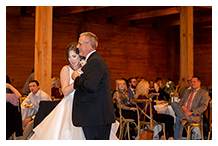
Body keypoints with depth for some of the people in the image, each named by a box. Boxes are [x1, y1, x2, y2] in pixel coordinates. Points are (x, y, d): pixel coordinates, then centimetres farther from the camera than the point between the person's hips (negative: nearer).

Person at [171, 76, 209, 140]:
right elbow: (181, 102, 19)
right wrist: (182, 106, -8)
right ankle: (184, 119, -40)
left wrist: (191, 112, -20)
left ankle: (177, 139, -29)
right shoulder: (187, 91, 26)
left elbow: (203, 107, -7)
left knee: (179, 119, -33)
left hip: (194, 115, -6)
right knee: (173, 104, -23)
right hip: (183, 111, 6)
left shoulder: (204, 93, 6)